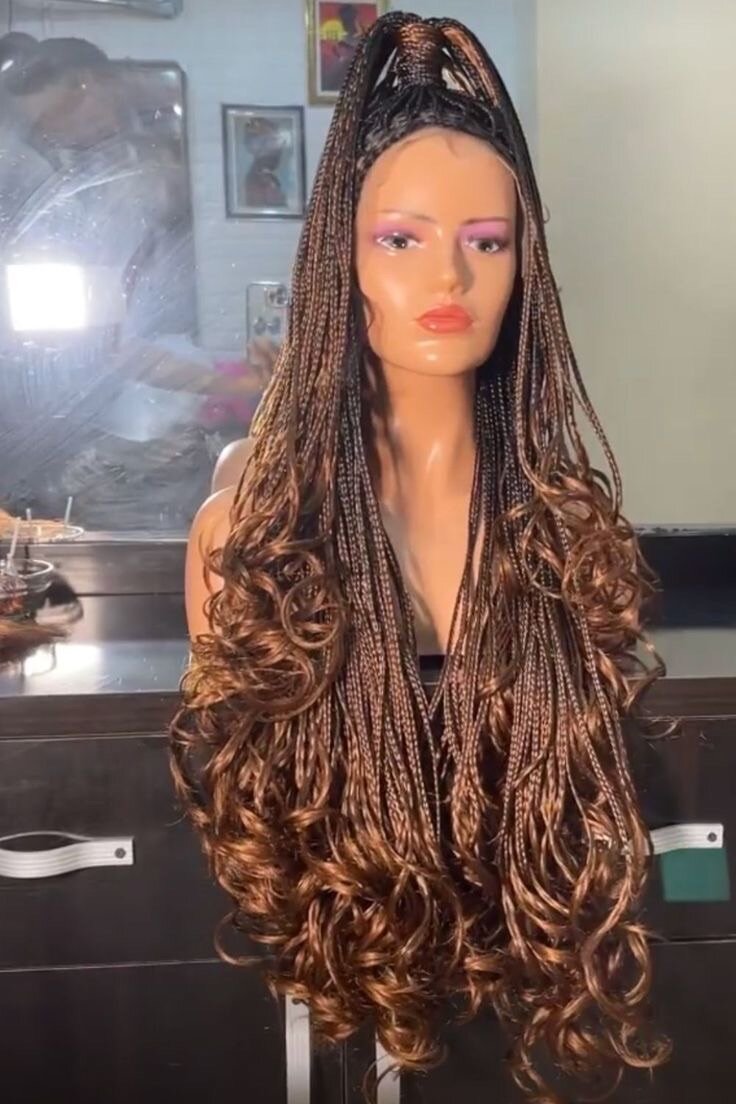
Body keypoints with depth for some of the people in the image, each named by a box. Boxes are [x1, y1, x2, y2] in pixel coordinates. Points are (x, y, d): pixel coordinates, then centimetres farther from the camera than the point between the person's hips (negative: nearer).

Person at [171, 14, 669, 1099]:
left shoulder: (576, 516, -14)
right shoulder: (247, 523, -16)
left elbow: (607, 775, -2)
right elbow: (226, 784, -3)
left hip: (540, 997, 1)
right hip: (337, 995, 0)